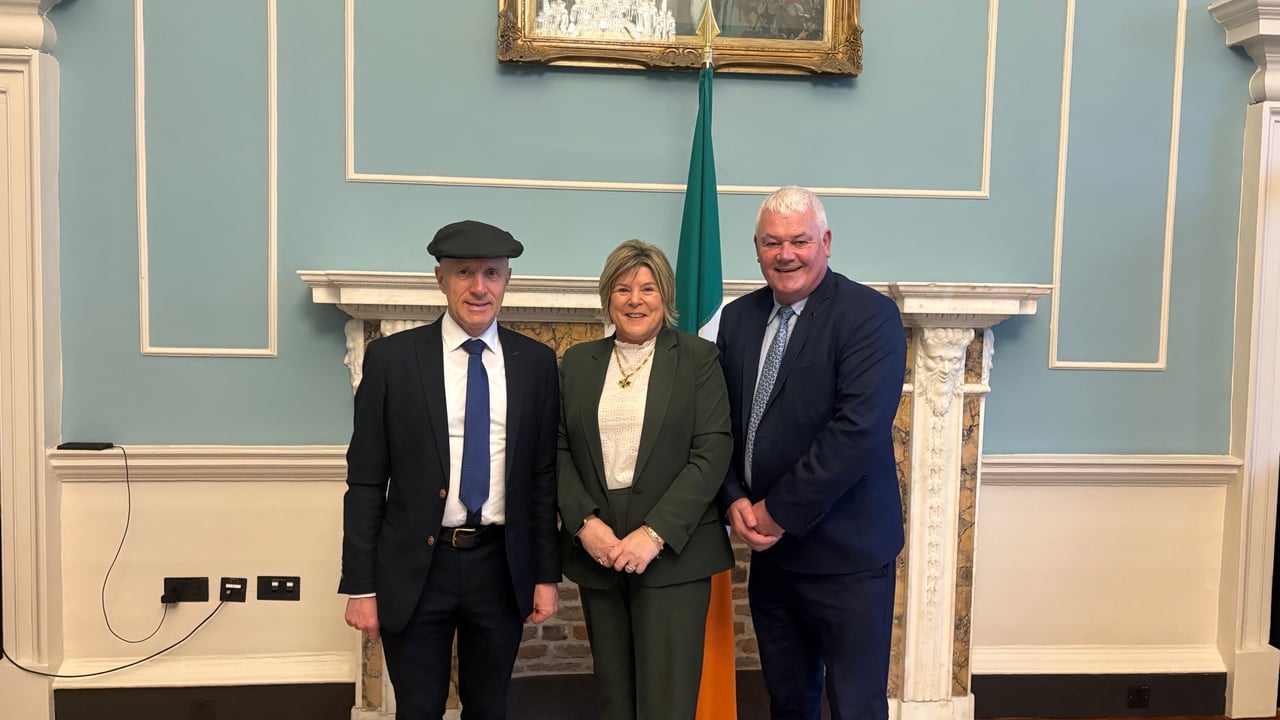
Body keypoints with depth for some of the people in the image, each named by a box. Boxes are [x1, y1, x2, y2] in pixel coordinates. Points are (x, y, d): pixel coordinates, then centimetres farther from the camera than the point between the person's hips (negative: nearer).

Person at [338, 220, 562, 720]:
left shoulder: (536, 362, 1)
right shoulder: (391, 357, -4)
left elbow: (544, 476, 4)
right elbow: (365, 481, -3)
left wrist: (546, 574, 3)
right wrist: (361, 586, -4)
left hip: (502, 567, 2)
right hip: (414, 568, -1)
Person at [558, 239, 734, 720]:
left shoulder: (698, 358, 0)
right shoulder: (577, 362, 10)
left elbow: (712, 452, -8)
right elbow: (558, 450, 7)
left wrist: (656, 533, -15)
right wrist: (584, 522, -9)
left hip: (673, 552, -3)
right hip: (597, 551, 4)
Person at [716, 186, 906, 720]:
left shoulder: (869, 315, -12)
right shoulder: (738, 317, 7)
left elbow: (858, 429, -21)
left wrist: (779, 512, -18)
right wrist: (734, 499, -6)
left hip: (845, 551, -5)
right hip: (769, 547, 6)